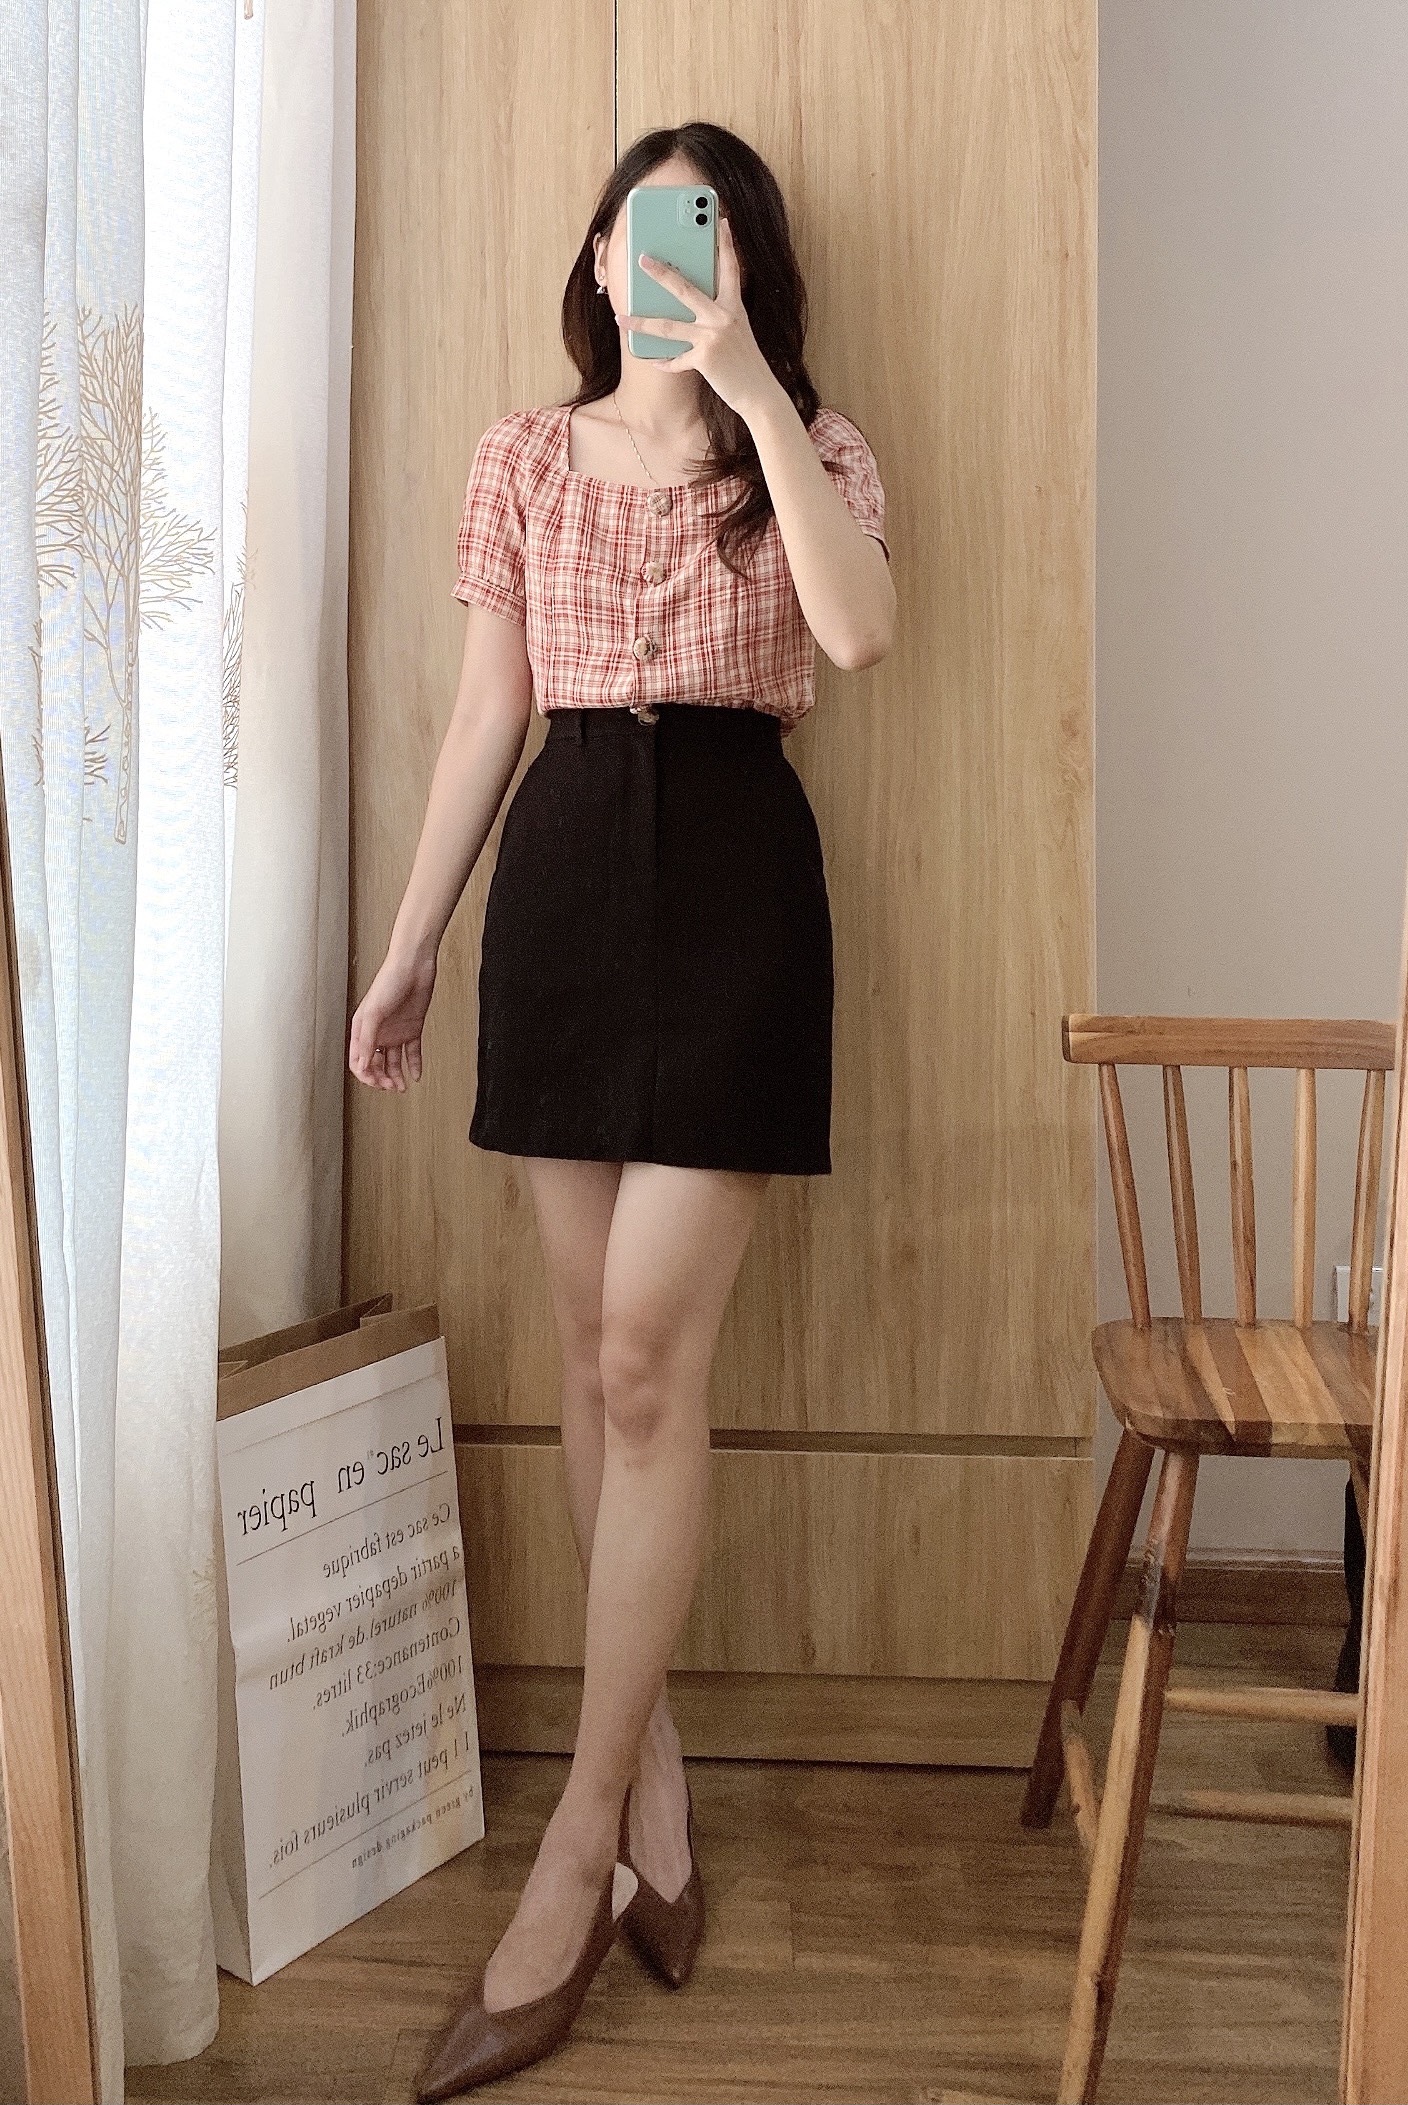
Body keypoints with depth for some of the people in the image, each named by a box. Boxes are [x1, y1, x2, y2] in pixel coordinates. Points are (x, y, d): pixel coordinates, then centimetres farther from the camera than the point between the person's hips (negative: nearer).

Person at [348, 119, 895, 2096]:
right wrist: (408, 947, 9)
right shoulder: (524, 456, 13)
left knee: (645, 1357, -8)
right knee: (597, 1355, 5)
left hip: (732, 875, -3)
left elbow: (860, 630, -16)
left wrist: (754, 388, -16)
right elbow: (487, 712, 12)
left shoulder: (812, 445, 6)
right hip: (562, 873, 3)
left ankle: (581, 1839, 5)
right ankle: (652, 1762, 22)